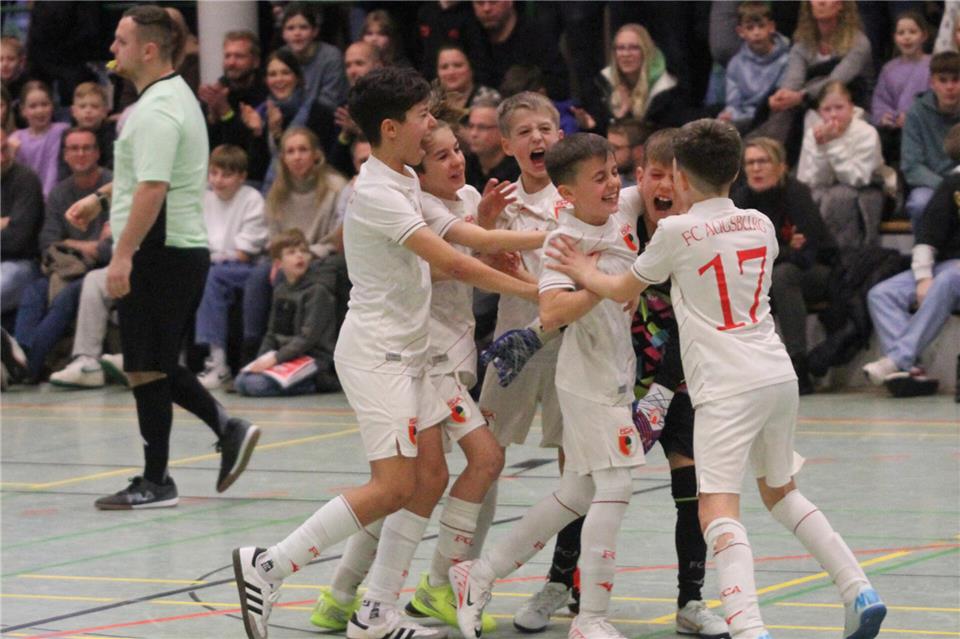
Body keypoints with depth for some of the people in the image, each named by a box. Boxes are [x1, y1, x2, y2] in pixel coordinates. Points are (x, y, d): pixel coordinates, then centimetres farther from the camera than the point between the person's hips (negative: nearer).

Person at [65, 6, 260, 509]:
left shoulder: (157, 111, -17)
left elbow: (153, 188, -26)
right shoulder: (171, 96, 16)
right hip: (183, 249, 10)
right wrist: (100, 199, 30)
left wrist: (124, 254, -27)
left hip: (159, 255, -10)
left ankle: (155, 483, 3)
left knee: (147, 369, -3)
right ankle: (227, 430, 11)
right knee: (155, 367, 17)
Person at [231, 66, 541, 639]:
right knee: (394, 486, -15)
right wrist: (531, 290, -18)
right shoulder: (376, 194, -18)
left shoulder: (406, 180, 12)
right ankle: (269, 565, -9)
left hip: (410, 351, 10)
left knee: (429, 481, 5)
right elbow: (452, 263, -22)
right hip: (376, 351, -10)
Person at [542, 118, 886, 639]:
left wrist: (587, 275, 31)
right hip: (779, 375, 7)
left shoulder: (676, 231, -4)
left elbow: (624, 290, 11)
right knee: (780, 492, 26)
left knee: (718, 508, -15)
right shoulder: (760, 225, 11)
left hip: (727, 386, -6)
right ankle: (859, 591, 17)